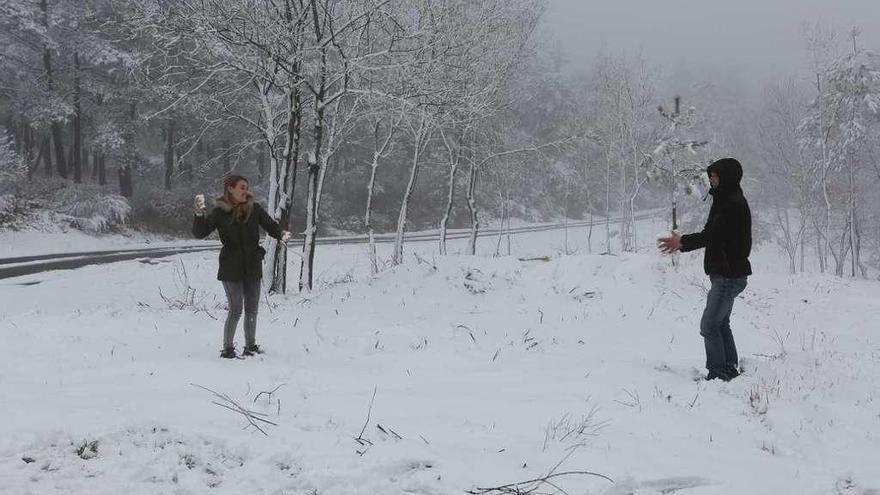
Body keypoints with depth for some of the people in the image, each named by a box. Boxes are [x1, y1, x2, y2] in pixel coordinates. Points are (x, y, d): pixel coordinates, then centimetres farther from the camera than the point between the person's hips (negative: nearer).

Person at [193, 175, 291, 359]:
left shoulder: (254, 208, 1)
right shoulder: (220, 212, -4)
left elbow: (270, 226, 4)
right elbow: (199, 233, -6)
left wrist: (281, 234, -18)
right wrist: (199, 214, -23)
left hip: (253, 267, 3)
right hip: (231, 269, -3)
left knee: (252, 310, 11)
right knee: (236, 310, -6)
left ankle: (250, 345, 25)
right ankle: (227, 348, 6)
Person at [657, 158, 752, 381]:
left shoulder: (734, 204, -17)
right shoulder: (726, 201, 15)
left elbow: (713, 235, -25)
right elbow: (712, 235, 13)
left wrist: (683, 241, -21)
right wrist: (683, 243, 2)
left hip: (729, 276, -11)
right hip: (726, 273, 11)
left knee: (709, 325, -10)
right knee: (721, 323, 17)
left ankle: (717, 372, -5)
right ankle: (730, 369, 25)